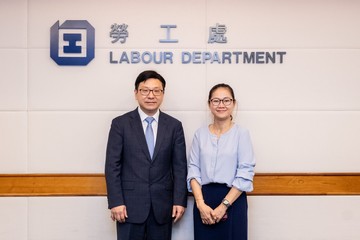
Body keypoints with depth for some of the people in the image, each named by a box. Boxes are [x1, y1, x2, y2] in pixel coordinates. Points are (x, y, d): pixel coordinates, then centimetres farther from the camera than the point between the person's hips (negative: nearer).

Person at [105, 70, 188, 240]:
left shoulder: (174, 126, 6)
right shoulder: (120, 124, 0)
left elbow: (180, 167, 4)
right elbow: (112, 166, -3)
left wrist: (179, 201, -2)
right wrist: (115, 202, -10)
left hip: (163, 205, 2)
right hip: (130, 204, -1)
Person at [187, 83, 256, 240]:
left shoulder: (241, 134, -3)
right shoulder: (200, 134, 5)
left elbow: (245, 174, -8)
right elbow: (194, 170, 2)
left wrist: (223, 205, -13)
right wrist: (200, 204, -10)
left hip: (233, 200, -2)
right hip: (203, 199, 2)